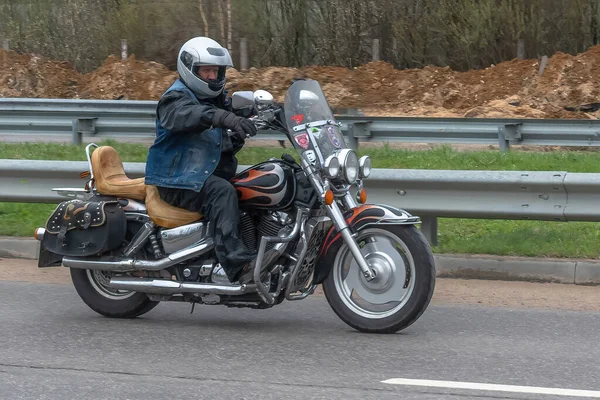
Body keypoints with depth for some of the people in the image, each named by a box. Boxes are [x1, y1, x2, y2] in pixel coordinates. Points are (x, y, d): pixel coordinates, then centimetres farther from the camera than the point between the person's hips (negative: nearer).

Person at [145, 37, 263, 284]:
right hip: (177, 180, -9)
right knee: (221, 191, -34)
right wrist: (226, 118, -51)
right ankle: (235, 264, -43)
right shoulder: (177, 98, -8)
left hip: (211, 173, 9)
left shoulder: (218, 99, 21)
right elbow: (187, 115, -32)